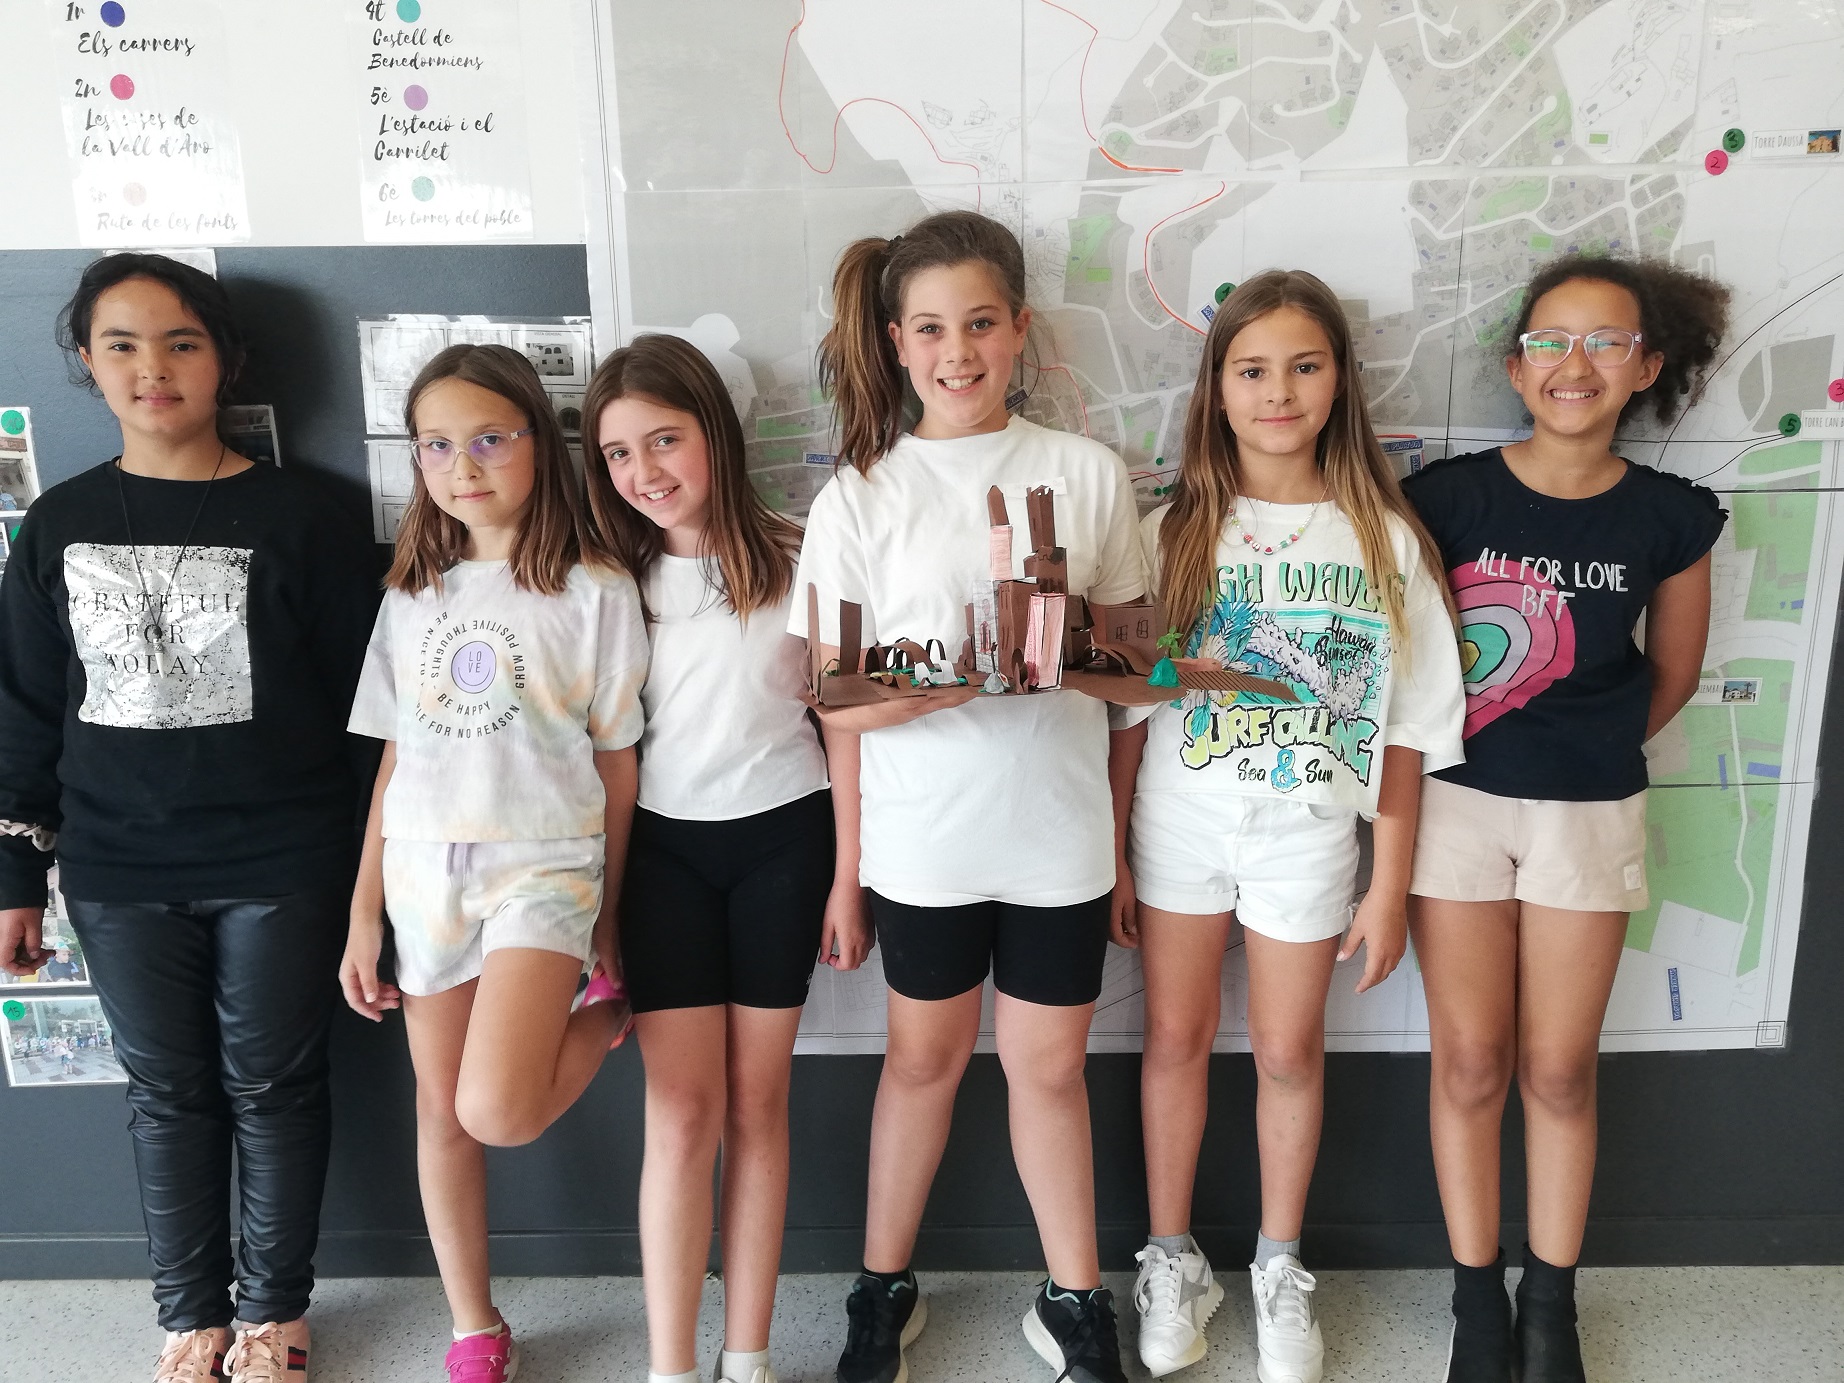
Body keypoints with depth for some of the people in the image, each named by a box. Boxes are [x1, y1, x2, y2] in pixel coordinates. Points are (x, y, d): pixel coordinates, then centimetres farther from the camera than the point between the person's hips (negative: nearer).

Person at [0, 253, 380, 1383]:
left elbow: (361, 698, -4)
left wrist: (380, 869, -5)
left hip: (280, 867, -3)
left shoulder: (302, 514, -6)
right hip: (120, 875, 3)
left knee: (272, 1085, 10)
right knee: (168, 1090, 14)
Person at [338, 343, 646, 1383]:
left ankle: (605, 1016, 13)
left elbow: (616, 761, -2)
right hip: (426, 869, 5)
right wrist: (365, 915, 8)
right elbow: (396, 761, 10)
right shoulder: (414, 595, 8)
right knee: (440, 1113, 12)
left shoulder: (595, 590, -5)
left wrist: (607, 923, 1)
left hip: (544, 864, -4)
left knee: (496, 1112, -20)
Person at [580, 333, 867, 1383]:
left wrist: (848, 876, -3)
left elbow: (846, 718, -1)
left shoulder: (798, 561, -5)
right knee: (684, 1107, -1)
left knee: (758, 1100, 7)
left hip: (782, 840, -1)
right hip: (664, 849, 1)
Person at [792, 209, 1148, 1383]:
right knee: (925, 1058, 16)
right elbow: (843, 701, -8)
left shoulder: (1089, 474, -1)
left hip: (1061, 834, 1)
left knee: (1050, 1066, 13)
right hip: (922, 837, 0)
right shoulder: (859, 498, -4)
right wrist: (981, 669, -20)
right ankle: (885, 1287, 37)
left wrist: (1065, 648, -10)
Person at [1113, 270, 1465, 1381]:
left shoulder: (1385, 539, -5)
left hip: (1307, 833, 0)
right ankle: (1174, 1260, 33)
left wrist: (1390, 890, -4)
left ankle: (1281, 1268, 36)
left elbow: (1405, 732, -4)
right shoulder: (1175, 532, -4)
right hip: (1180, 823, 1)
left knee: (1289, 1050, 12)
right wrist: (1110, 856, -3)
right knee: (1178, 1039, 12)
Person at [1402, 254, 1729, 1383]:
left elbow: (1672, 671, 11)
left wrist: (1589, 752, 9)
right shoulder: (1447, 495, -8)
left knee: (1560, 1070, 10)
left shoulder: (1670, 517, -3)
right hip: (1456, 805, -1)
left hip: (1590, 815, 1)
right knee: (1471, 1065, 7)